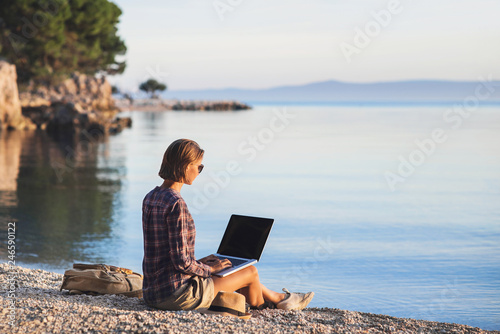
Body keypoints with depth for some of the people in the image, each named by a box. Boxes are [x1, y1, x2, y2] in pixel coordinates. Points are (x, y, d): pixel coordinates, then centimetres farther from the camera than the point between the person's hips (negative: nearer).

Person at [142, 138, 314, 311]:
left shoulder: (151, 197, 5)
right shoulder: (176, 204, -23)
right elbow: (181, 262, -24)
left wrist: (198, 262, 12)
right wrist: (209, 269, -6)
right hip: (176, 294, -9)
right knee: (251, 271, 10)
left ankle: (278, 298, 46)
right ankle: (260, 308, 41)